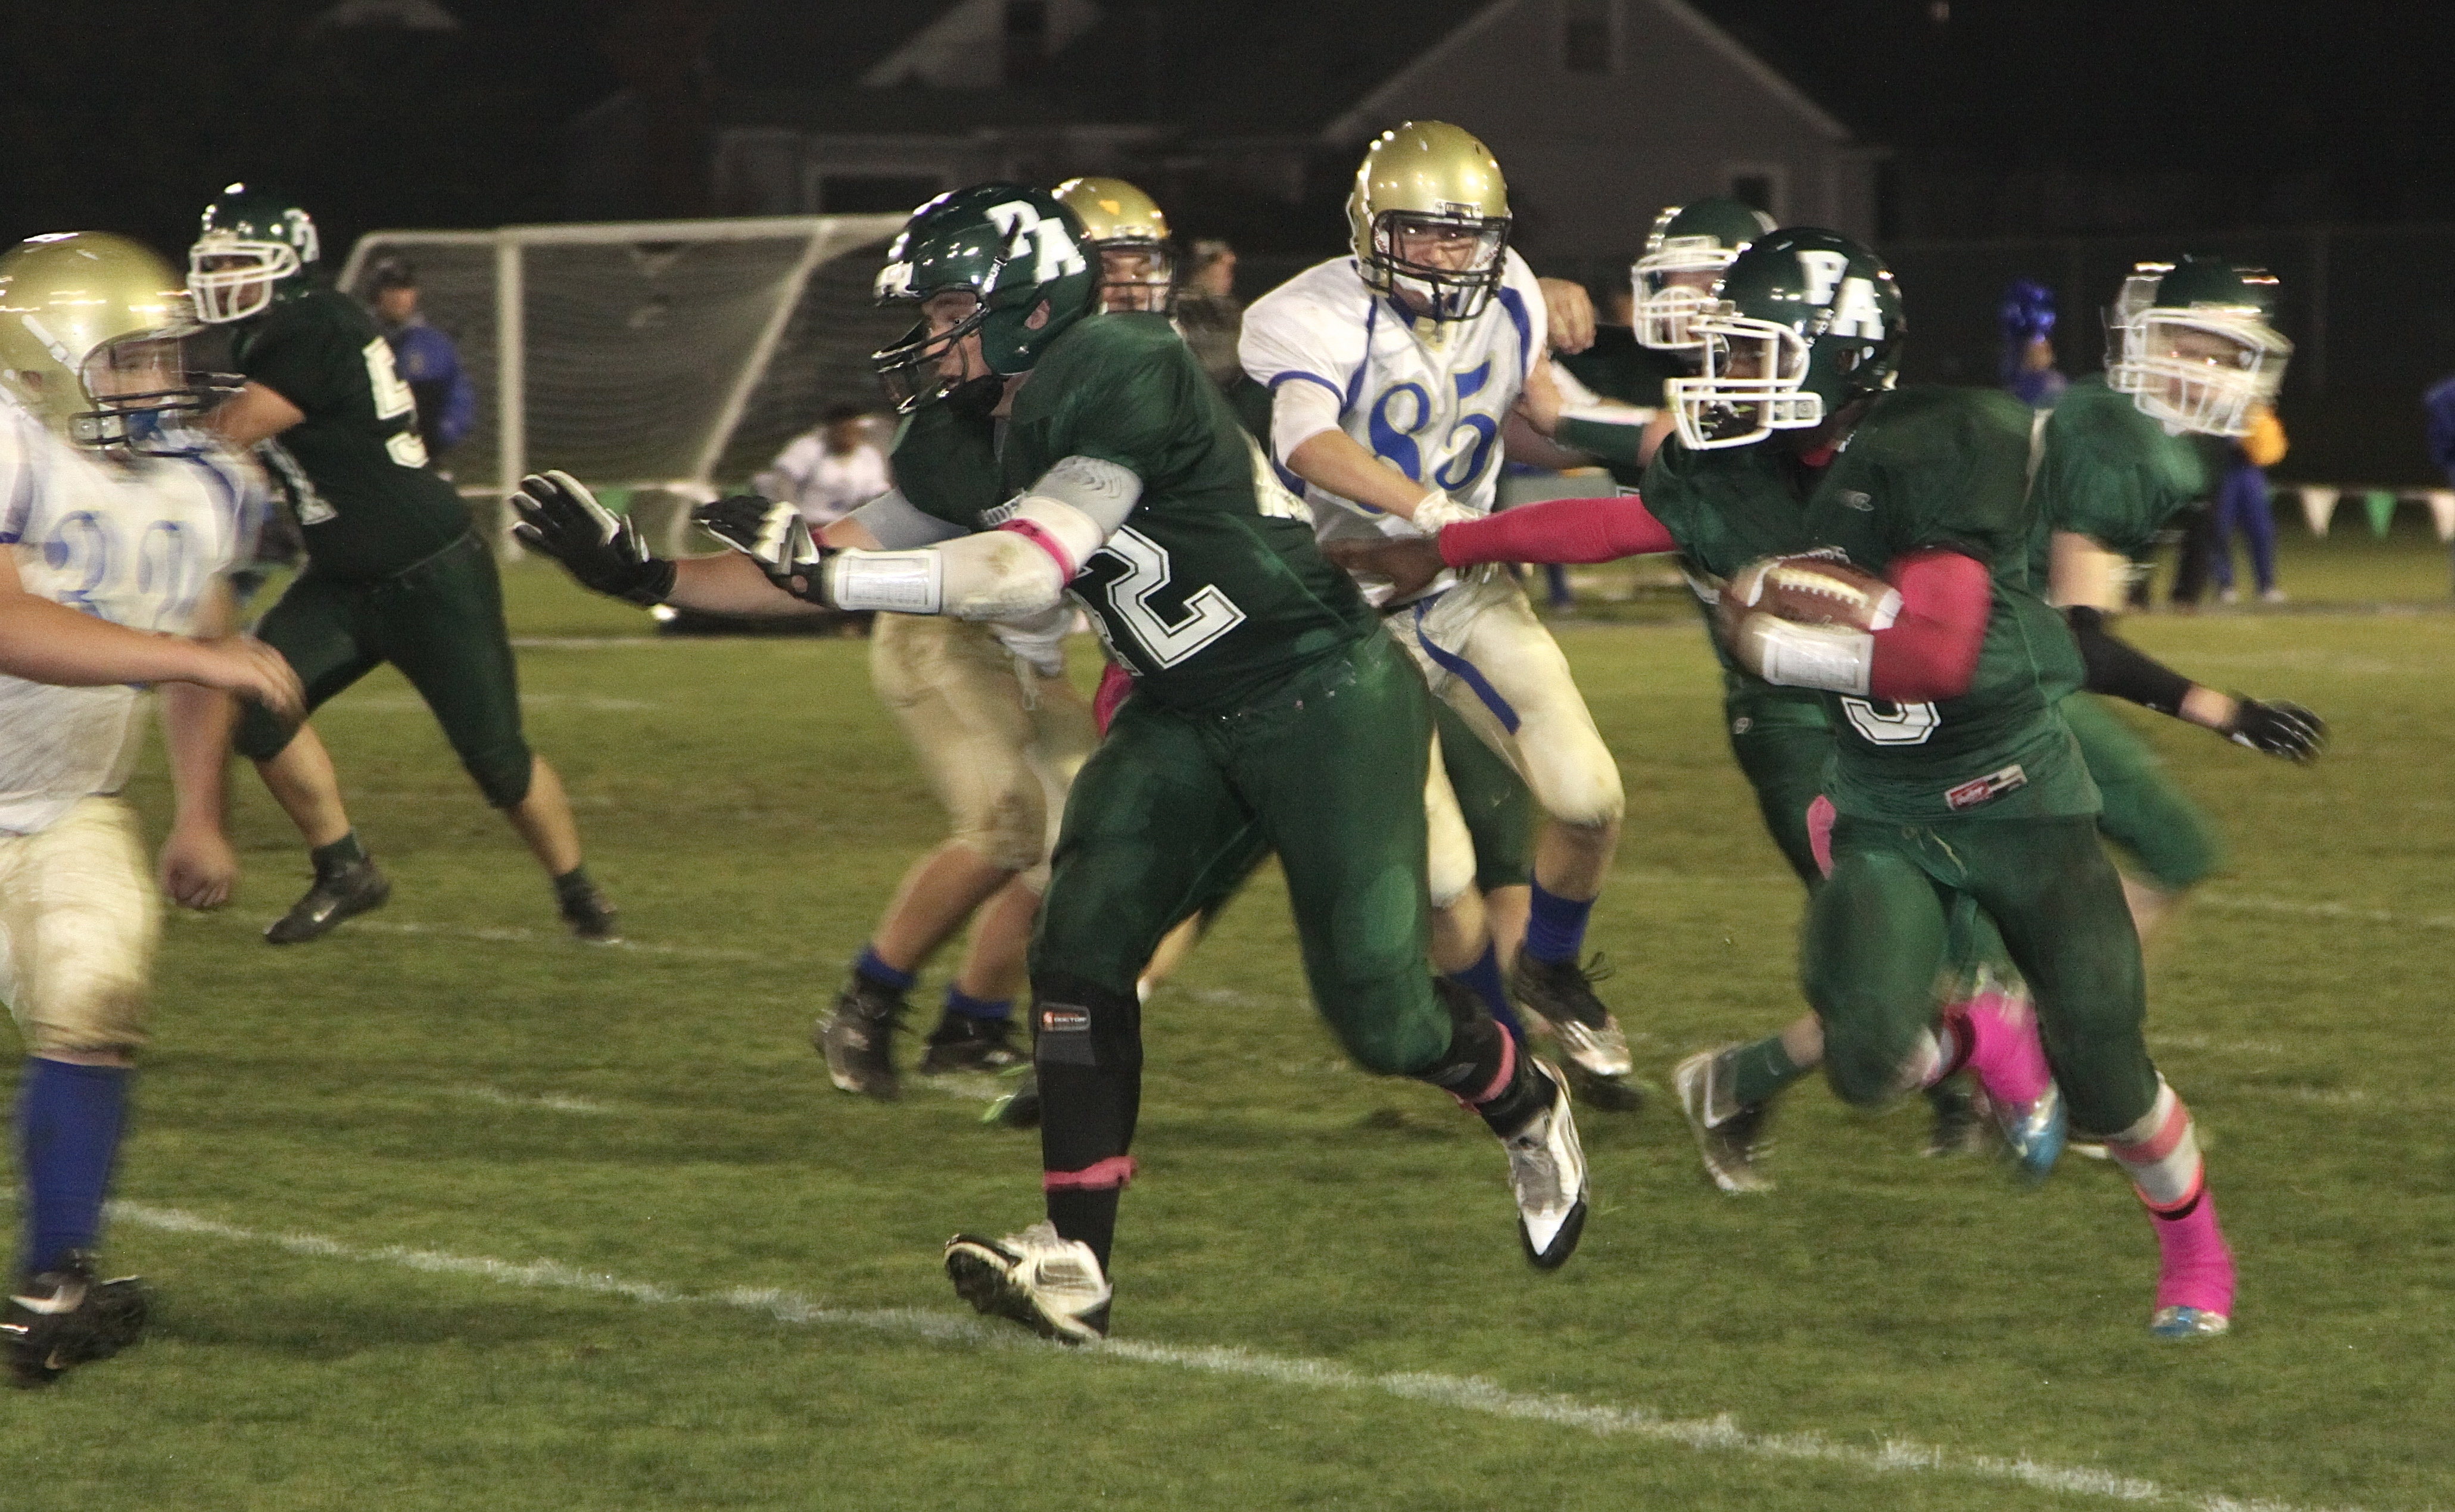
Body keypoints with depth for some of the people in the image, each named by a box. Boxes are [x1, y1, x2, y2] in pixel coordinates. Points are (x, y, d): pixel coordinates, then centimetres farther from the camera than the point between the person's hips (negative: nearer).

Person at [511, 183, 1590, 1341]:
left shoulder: (1121, 376, -24)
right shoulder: (980, 442, 4)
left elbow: (1027, 573, -29)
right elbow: (860, 561, 12)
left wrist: (824, 569, -29)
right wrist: (649, 578, 5)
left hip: (1326, 693, -8)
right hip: (1186, 714, 8)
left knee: (1377, 1012, -7)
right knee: (1080, 945, -10)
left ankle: (1526, 1111, 27)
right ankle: (1074, 1265, -10)